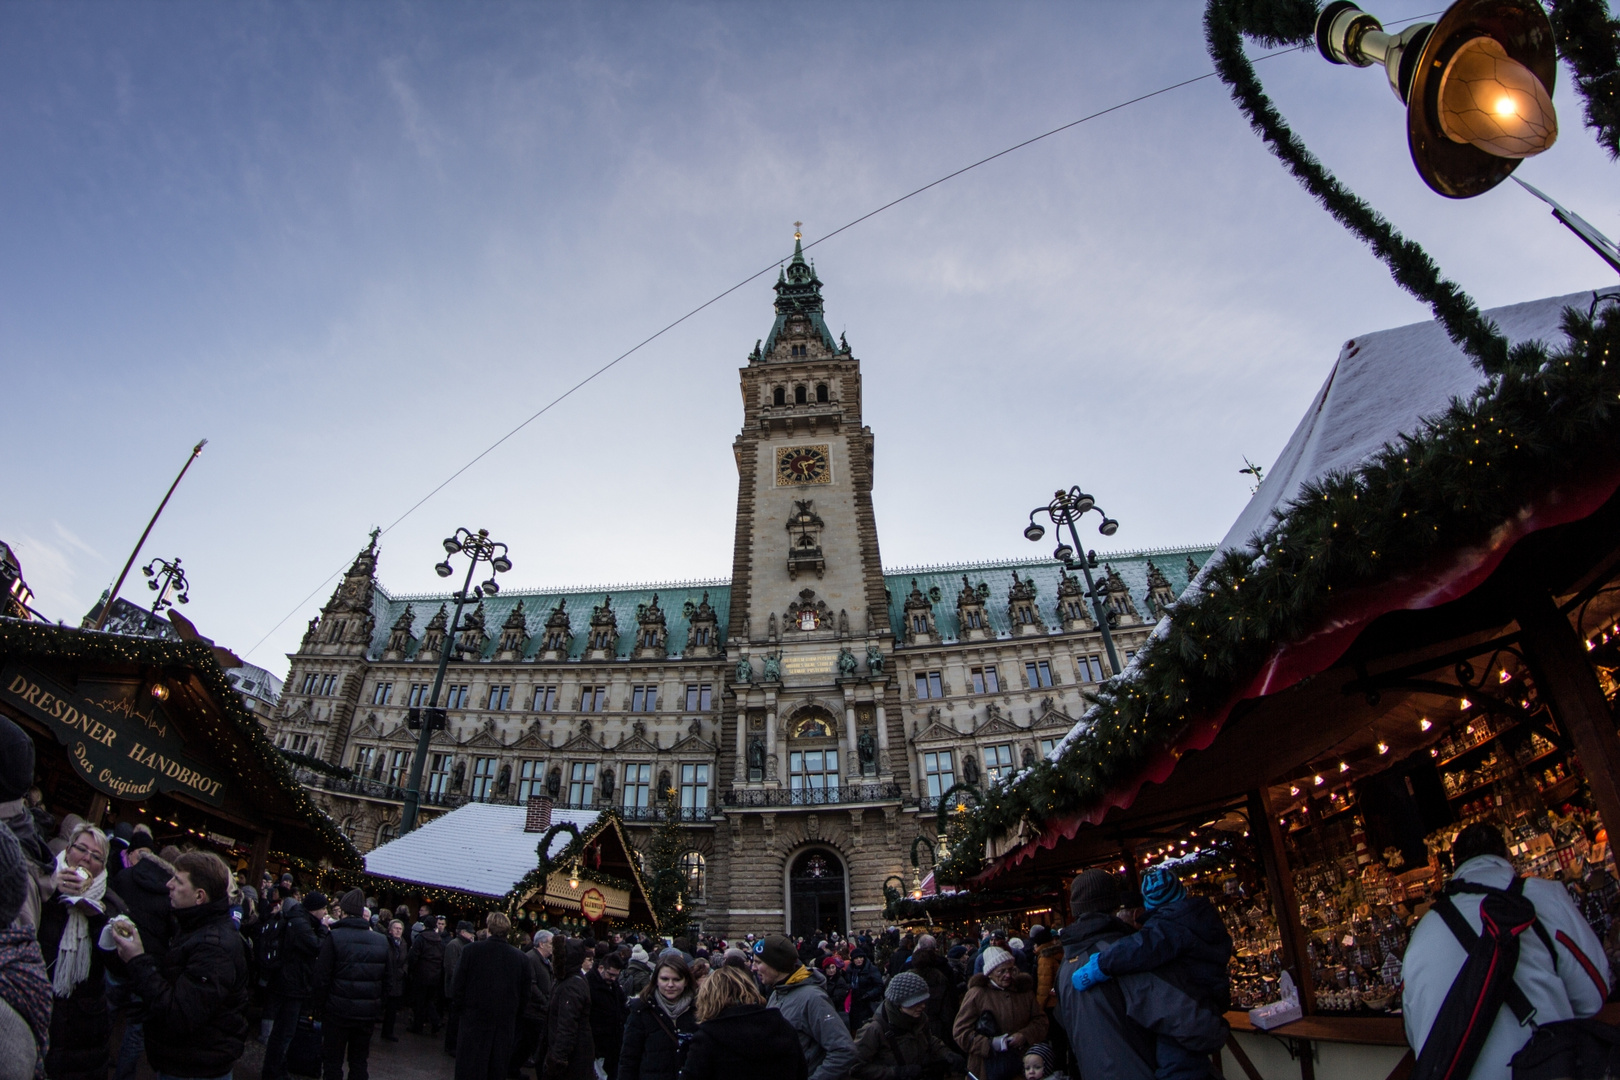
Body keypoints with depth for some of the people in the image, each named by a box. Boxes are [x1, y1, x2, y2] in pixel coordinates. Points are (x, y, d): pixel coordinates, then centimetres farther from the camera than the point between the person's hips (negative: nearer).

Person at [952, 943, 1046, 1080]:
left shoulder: (1024, 991, 8)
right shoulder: (976, 994, -7)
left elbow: (1040, 1020, 7)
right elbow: (960, 1032, -8)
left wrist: (1025, 1035, -11)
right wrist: (990, 1043, -19)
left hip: (1021, 1062, 4)